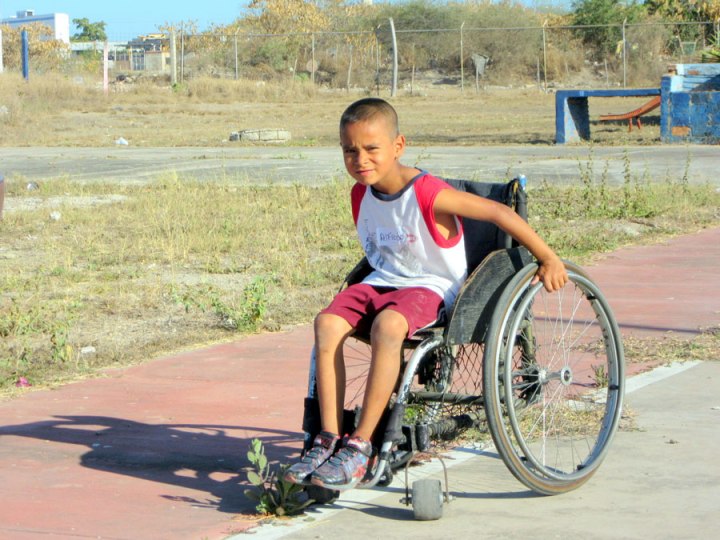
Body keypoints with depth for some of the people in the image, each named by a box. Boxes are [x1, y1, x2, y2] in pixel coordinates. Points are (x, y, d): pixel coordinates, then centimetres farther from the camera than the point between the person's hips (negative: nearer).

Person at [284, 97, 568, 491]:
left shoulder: (429, 194, -18)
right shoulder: (361, 194, 3)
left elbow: (499, 213, -16)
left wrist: (547, 259, -14)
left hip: (431, 286, -6)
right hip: (381, 281, 6)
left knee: (387, 325, -38)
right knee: (327, 322, -24)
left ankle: (360, 445, -34)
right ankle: (329, 439, -23)